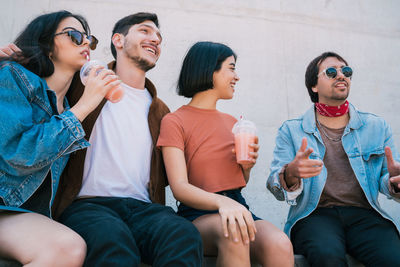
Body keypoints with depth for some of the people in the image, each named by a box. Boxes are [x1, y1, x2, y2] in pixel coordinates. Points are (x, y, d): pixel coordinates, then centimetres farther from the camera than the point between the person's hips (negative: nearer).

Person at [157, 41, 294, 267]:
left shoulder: (232, 122, 18)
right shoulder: (174, 121, 0)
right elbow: (180, 188, -13)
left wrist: (247, 166, 3)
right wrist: (222, 202, -32)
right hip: (198, 214, -4)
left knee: (280, 245, -29)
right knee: (233, 233, -38)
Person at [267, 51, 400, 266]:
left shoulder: (376, 127, 17)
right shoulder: (291, 130, 10)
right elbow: (276, 187, 1)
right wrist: (291, 174, -25)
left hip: (364, 215, 2)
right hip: (314, 215, -2)